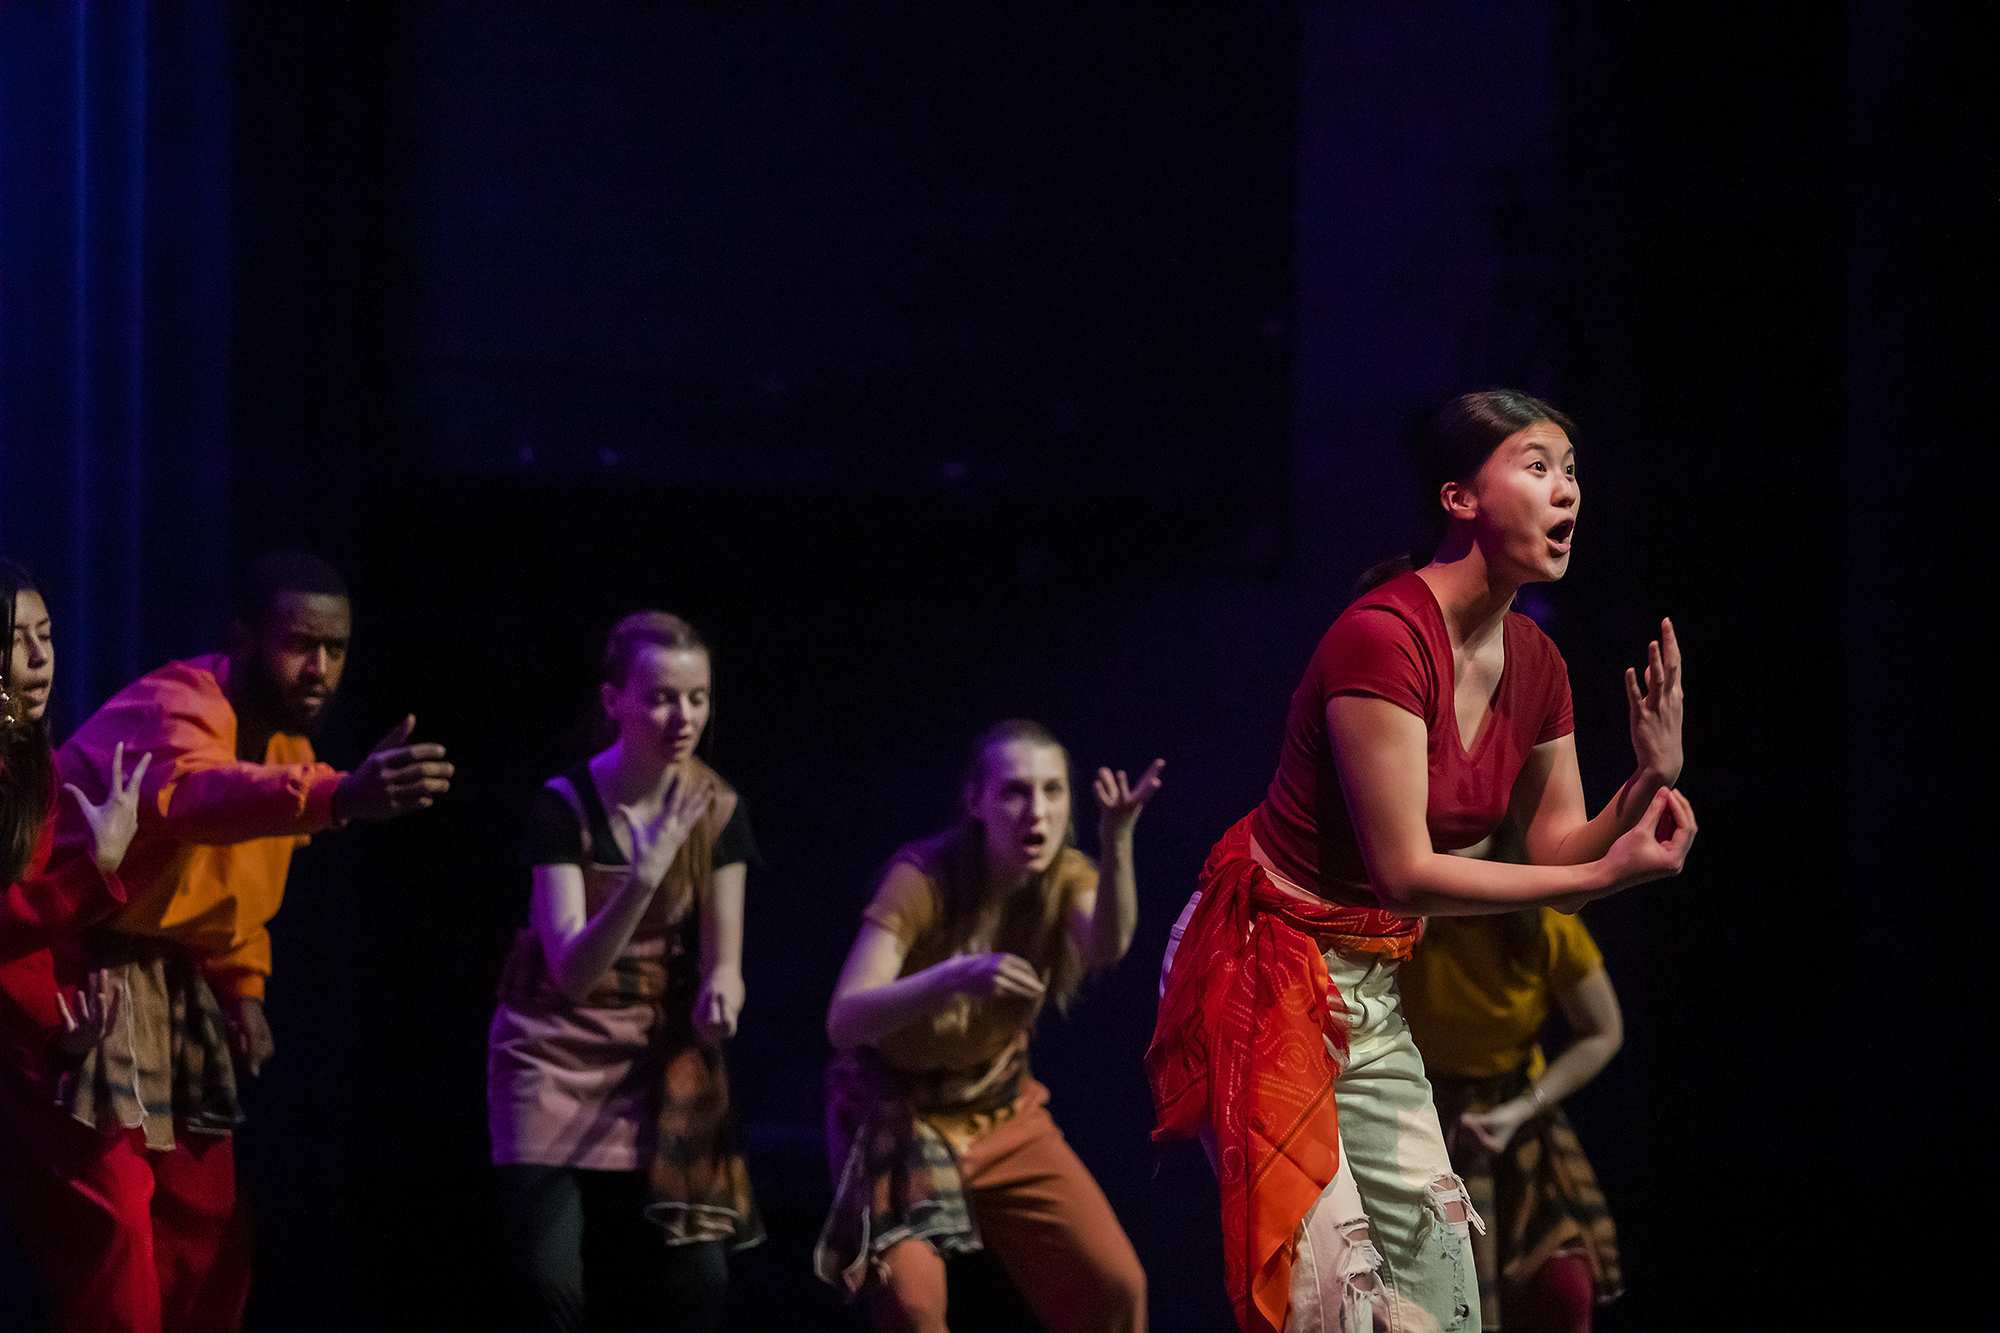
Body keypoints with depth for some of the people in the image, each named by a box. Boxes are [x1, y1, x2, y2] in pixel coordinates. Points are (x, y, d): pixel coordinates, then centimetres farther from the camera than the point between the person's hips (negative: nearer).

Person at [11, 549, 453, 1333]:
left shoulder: (288, 749, 9)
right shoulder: (176, 708, -21)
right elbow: (192, 795, -47)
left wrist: (244, 986, 6)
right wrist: (338, 796, -65)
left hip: (172, 984, 10)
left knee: (207, 1233, 10)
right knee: (112, 1235, -18)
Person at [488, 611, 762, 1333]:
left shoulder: (717, 810, -5)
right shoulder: (565, 806, -16)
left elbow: (721, 960, -2)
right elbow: (574, 971, -23)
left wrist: (720, 997, -27)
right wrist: (646, 875, -37)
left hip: (659, 1054, 3)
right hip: (559, 1053, -3)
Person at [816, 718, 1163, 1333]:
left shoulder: (1065, 878, -11)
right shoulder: (924, 878, -24)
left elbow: (1106, 948, -35)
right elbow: (843, 1021, -34)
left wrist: (1116, 843, -54)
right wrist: (956, 976, -51)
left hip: (1003, 1113, 5)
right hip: (898, 1115, -5)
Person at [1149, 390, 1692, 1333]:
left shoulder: (1534, 667, 3)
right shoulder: (1383, 638, -23)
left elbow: (1560, 857, 8)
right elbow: (1405, 873, -25)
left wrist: (1650, 784, -10)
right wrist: (1604, 874, -25)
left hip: (1370, 988, 9)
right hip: (1264, 962, -9)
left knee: (1434, 1255, 5)